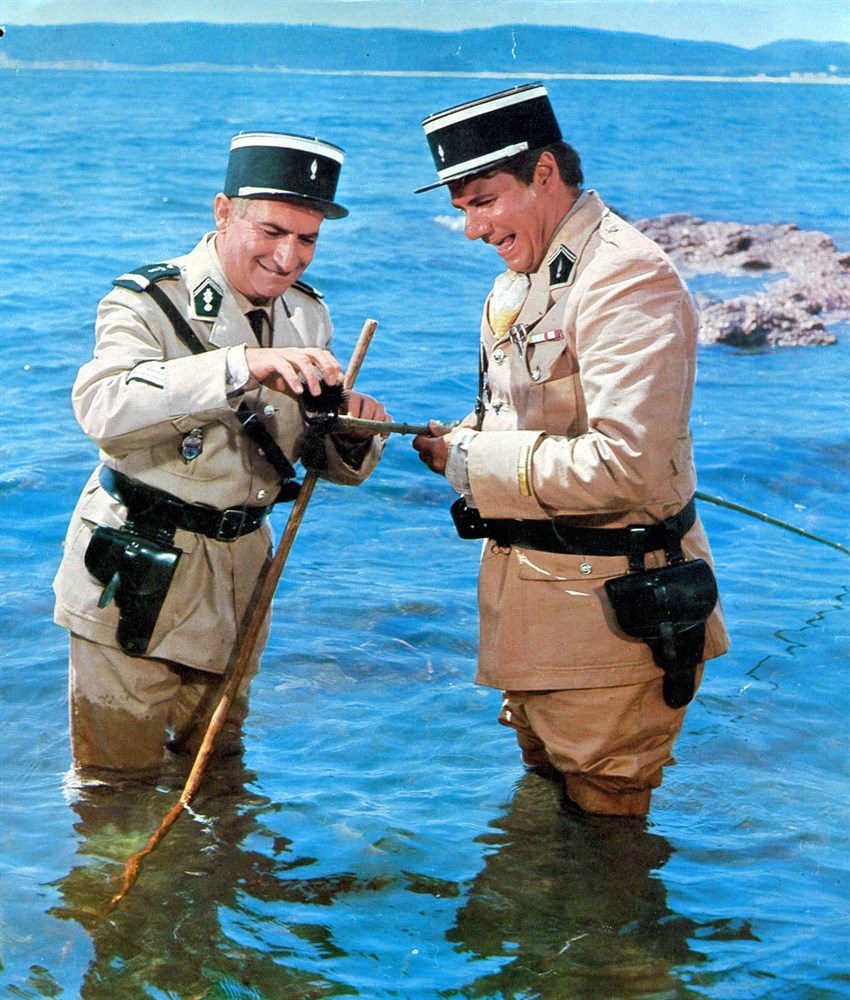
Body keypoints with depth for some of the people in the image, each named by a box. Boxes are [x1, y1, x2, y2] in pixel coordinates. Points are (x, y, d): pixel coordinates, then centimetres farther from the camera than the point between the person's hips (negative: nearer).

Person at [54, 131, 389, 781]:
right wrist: (242, 365, -46)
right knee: (118, 783, 5)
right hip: (135, 580, -5)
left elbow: (330, 463, 7)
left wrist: (354, 434, -17)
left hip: (242, 574, 6)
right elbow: (103, 409, -36)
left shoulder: (307, 315, 5)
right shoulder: (147, 302, -14)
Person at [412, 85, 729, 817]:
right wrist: (461, 440, 1)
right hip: (531, 593, 10)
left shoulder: (628, 278, -20)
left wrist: (475, 464, -20)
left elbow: (624, 465, -30)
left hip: (610, 610, -10)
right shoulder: (523, 277, 12)